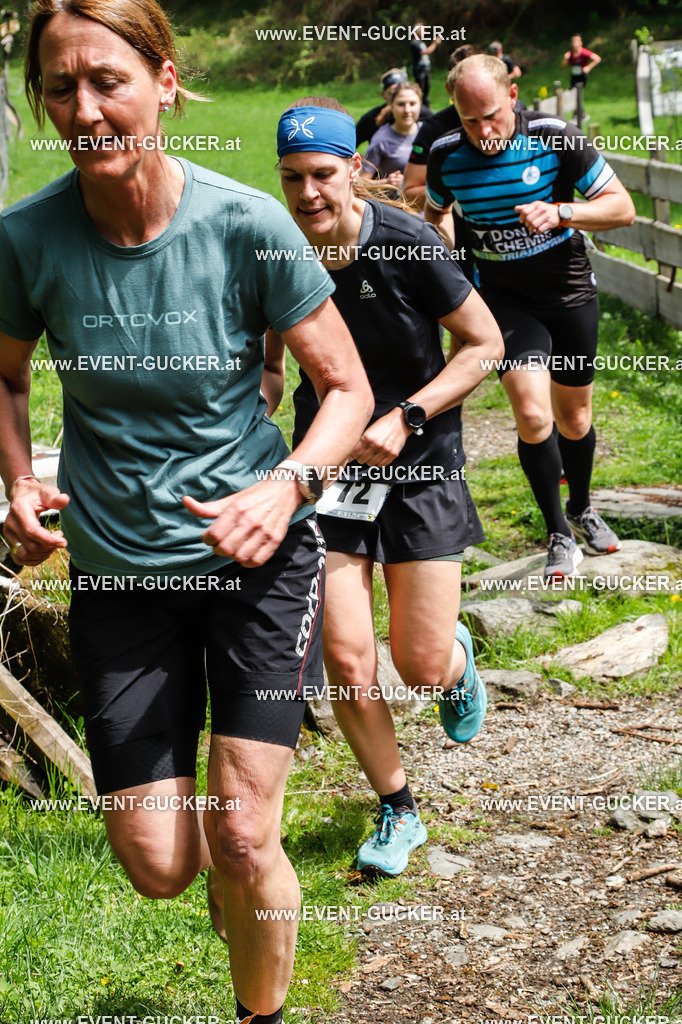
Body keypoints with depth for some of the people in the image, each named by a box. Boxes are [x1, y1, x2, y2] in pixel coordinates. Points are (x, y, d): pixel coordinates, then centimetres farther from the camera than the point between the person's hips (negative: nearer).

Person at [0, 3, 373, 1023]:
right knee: (159, 867, 1)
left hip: (257, 552, -2)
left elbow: (347, 387, -6)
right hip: (118, 567, 2)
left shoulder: (246, 223, -15)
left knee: (241, 840, -5)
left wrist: (286, 487, -23)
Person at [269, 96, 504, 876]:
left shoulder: (405, 243, -16)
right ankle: (398, 812, 18)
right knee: (345, 662, -5)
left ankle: (457, 658, 40)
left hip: (420, 466, -2)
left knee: (420, 666, -1)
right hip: (328, 466, 2)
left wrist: (406, 418, -17)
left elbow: (485, 343, -8)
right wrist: (260, 389, -9)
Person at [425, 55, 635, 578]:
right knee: (532, 415, -18)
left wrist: (560, 212, -28)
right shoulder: (446, 155, -10)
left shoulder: (555, 137, -17)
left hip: (571, 293, 0)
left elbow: (622, 206, -12)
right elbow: (437, 210, 13)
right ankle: (560, 535, -1)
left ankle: (581, 509, 41)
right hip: (506, 299, 0)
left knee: (574, 418, 13)